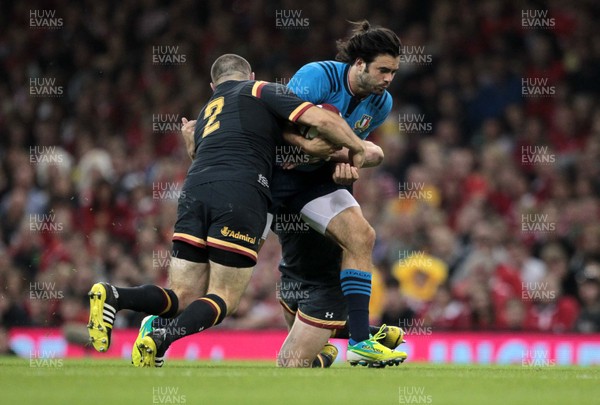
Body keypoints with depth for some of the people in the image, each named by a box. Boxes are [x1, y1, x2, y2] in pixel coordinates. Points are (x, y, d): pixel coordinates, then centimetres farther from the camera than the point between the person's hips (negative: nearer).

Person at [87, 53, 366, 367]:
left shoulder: (206, 111, 35)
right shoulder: (260, 91, 17)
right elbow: (322, 120, 6)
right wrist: (356, 148, 20)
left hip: (194, 190, 5)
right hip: (242, 194, -5)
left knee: (180, 296, 7)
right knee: (224, 299, 2)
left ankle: (113, 297, -21)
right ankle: (163, 337, -25)